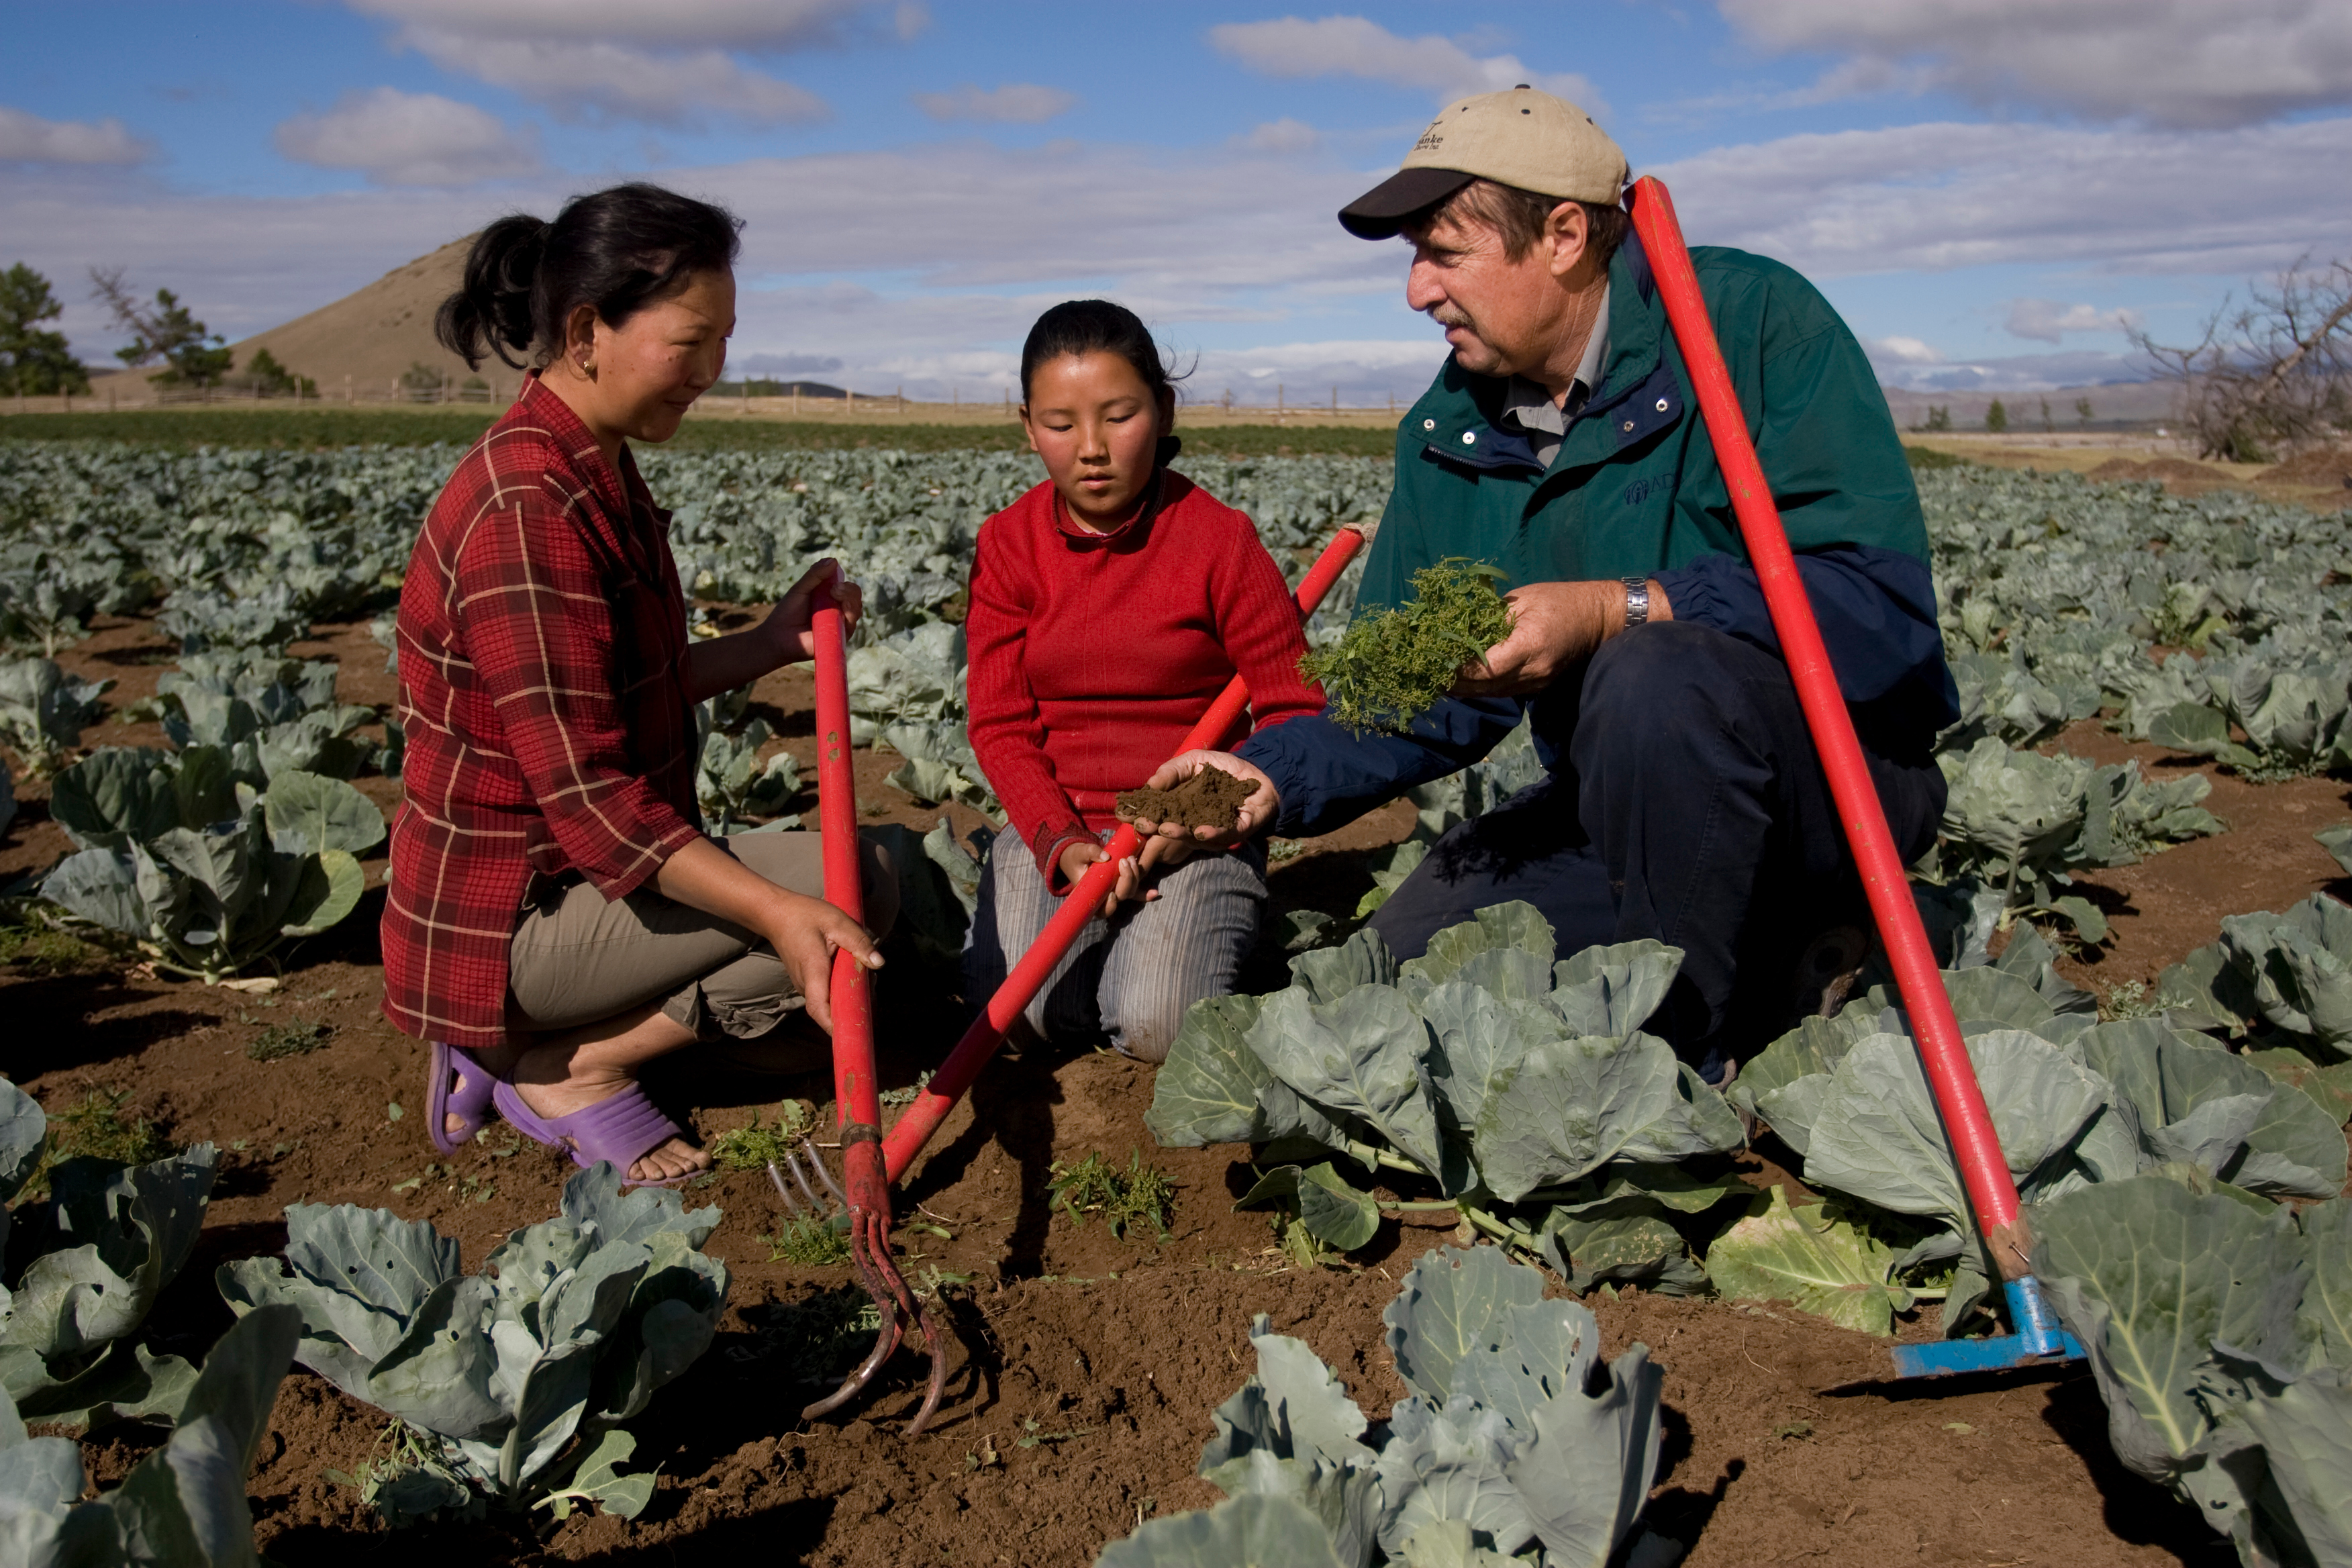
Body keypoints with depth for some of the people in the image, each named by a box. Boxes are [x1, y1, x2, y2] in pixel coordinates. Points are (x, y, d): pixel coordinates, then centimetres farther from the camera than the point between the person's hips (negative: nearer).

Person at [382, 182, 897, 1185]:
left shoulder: (595, 472, 9)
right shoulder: (528, 509, -24)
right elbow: (588, 796, -28)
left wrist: (769, 643, 1)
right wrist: (776, 910, -34)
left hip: (576, 874, 10)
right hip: (509, 915, -10)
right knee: (854, 887, -16)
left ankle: (514, 1051, 10)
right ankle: (570, 1070, -4)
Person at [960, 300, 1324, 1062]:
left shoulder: (1221, 540, -7)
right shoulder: (1008, 545, 1)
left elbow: (1294, 709, -5)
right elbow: (1000, 723, -1)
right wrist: (1060, 843, -17)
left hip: (1194, 831, -2)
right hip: (1055, 825, 3)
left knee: (1160, 1027, -22)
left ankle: (1197, 938, 12)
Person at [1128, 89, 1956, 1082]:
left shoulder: (1753, 321, -15)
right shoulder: (1446, 434, 4)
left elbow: (1881, 597, -26)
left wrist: (1616, 613, -34)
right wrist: (1275, 777, -13)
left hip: (1835, 775, -6)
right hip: (1626, 804, 7)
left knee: (1654, 681, -37)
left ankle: (1696, 1050, -15)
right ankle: (1773, 967, 9)